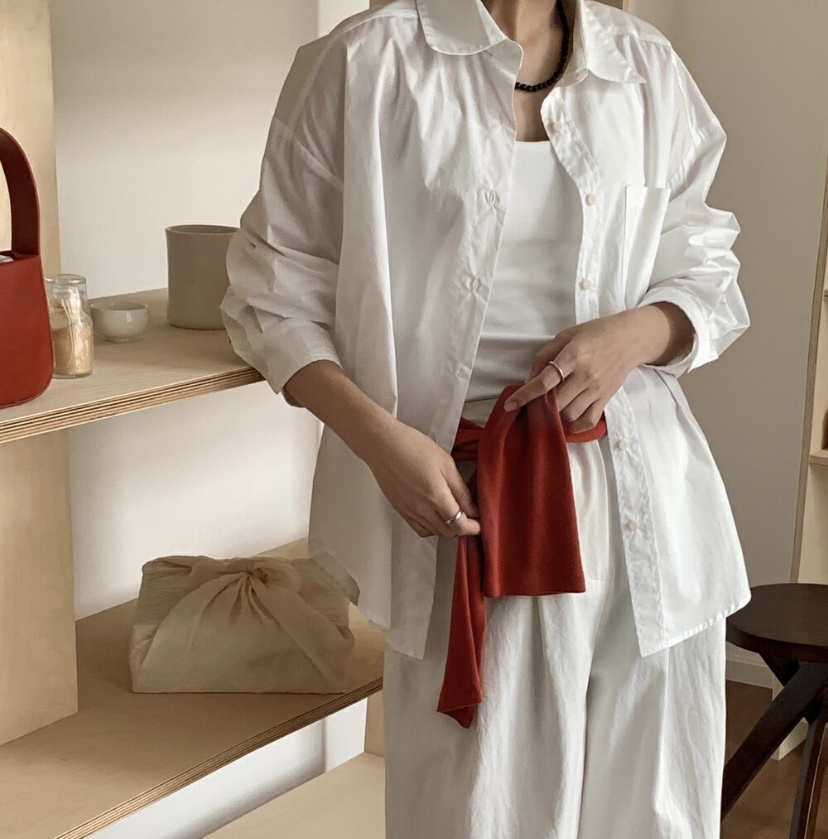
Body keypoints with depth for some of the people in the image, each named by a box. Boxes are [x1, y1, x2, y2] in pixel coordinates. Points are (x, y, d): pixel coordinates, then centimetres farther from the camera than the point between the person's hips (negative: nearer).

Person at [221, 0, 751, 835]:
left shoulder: (647, 67, 7)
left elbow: (707, 274, 15)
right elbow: (275, 290, 0)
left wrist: (639, 331, -8)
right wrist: (380, 436, -14)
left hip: (645, 488, 4)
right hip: (466, 497, -3)